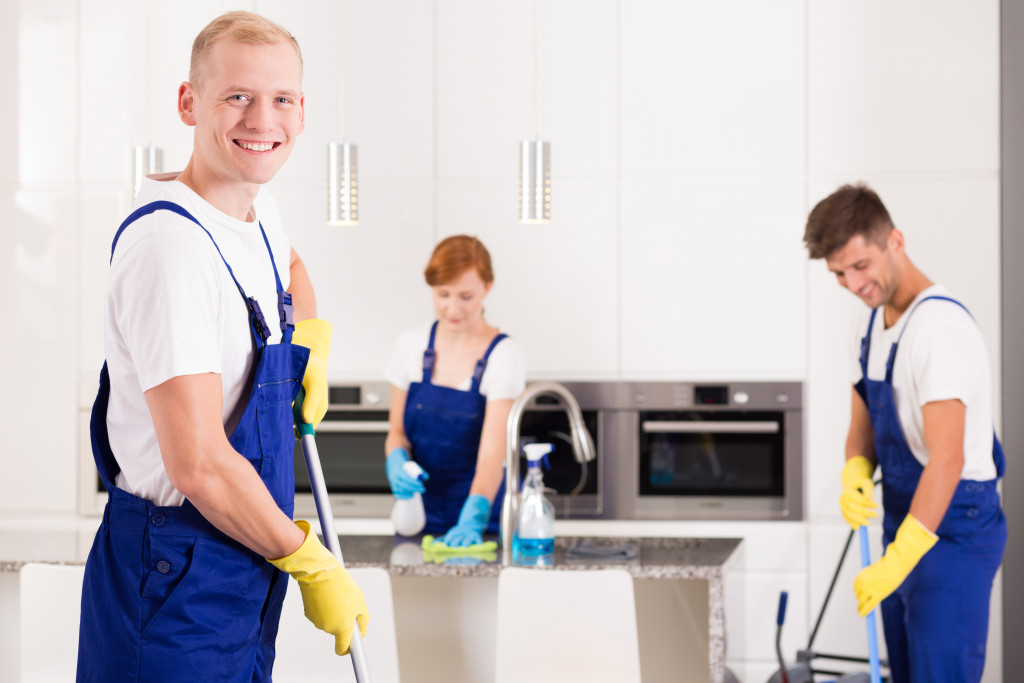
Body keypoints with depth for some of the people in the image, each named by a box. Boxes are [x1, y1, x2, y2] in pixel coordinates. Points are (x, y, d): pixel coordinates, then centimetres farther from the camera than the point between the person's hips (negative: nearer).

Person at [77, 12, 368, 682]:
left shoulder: (260, 211, 5)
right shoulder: (170, 243, -23)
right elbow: (199, 464, -26)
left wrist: (313, 345, 13)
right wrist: (312, 565, -14)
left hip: (244, 574, 9)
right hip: (176, 582, -9)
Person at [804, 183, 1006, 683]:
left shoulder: (939, 325, -21)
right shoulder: (875, 324, 10)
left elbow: (947, 457, -27)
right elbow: (864, 426, 17)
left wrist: (898, 561, -29)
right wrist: (855, 478, -6)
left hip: (953, 533, -9)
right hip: (906, 528, 9)